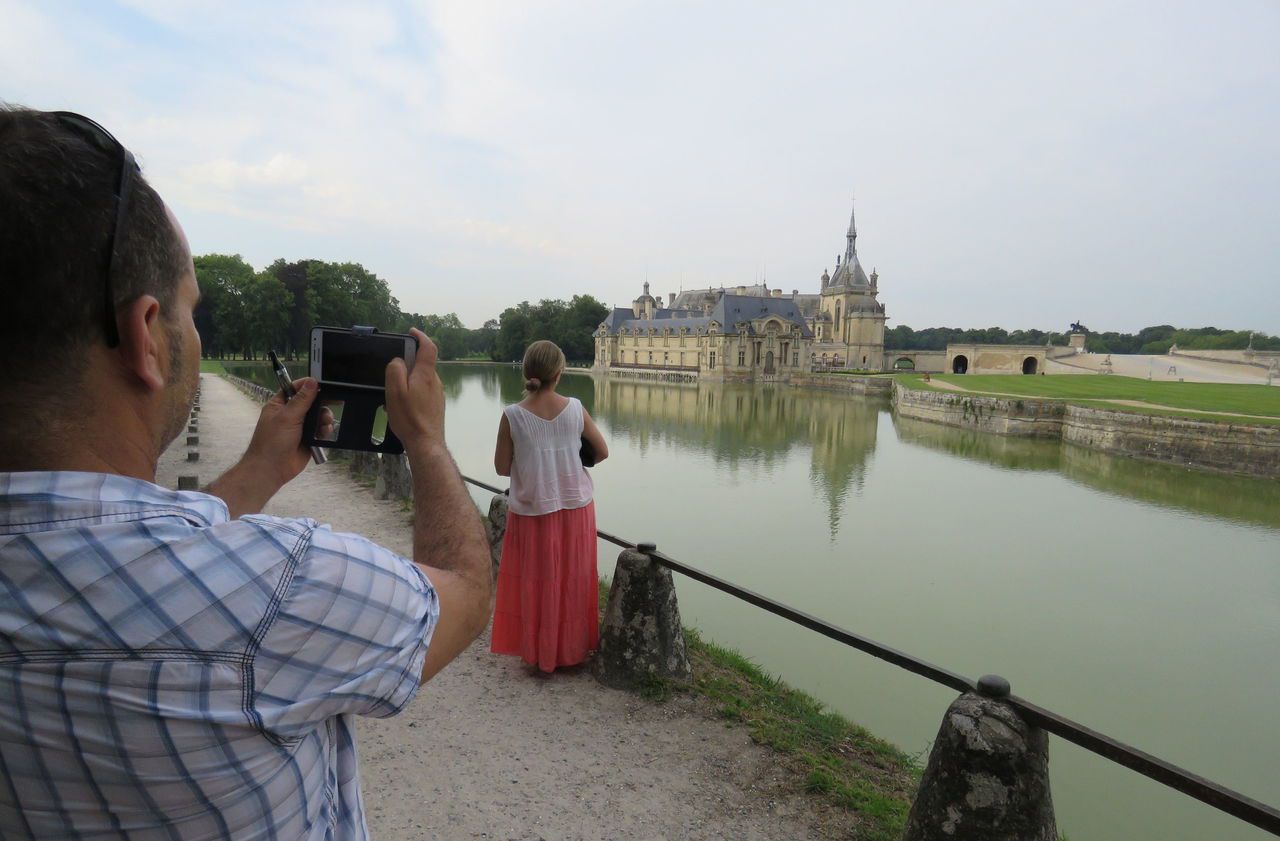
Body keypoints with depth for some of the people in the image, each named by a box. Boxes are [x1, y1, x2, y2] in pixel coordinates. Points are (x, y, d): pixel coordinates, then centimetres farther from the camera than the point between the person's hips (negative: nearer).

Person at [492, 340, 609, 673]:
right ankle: (572, 648, 31)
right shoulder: (576, 409, -10)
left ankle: (539, 652, 29)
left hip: (532, 512, -1)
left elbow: (502, 468, -5)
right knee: (573, 582, 17)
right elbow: (602, 452, 0)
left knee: (536, 584, 16)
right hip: (575, 509, 1)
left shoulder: (512, 416, -14)